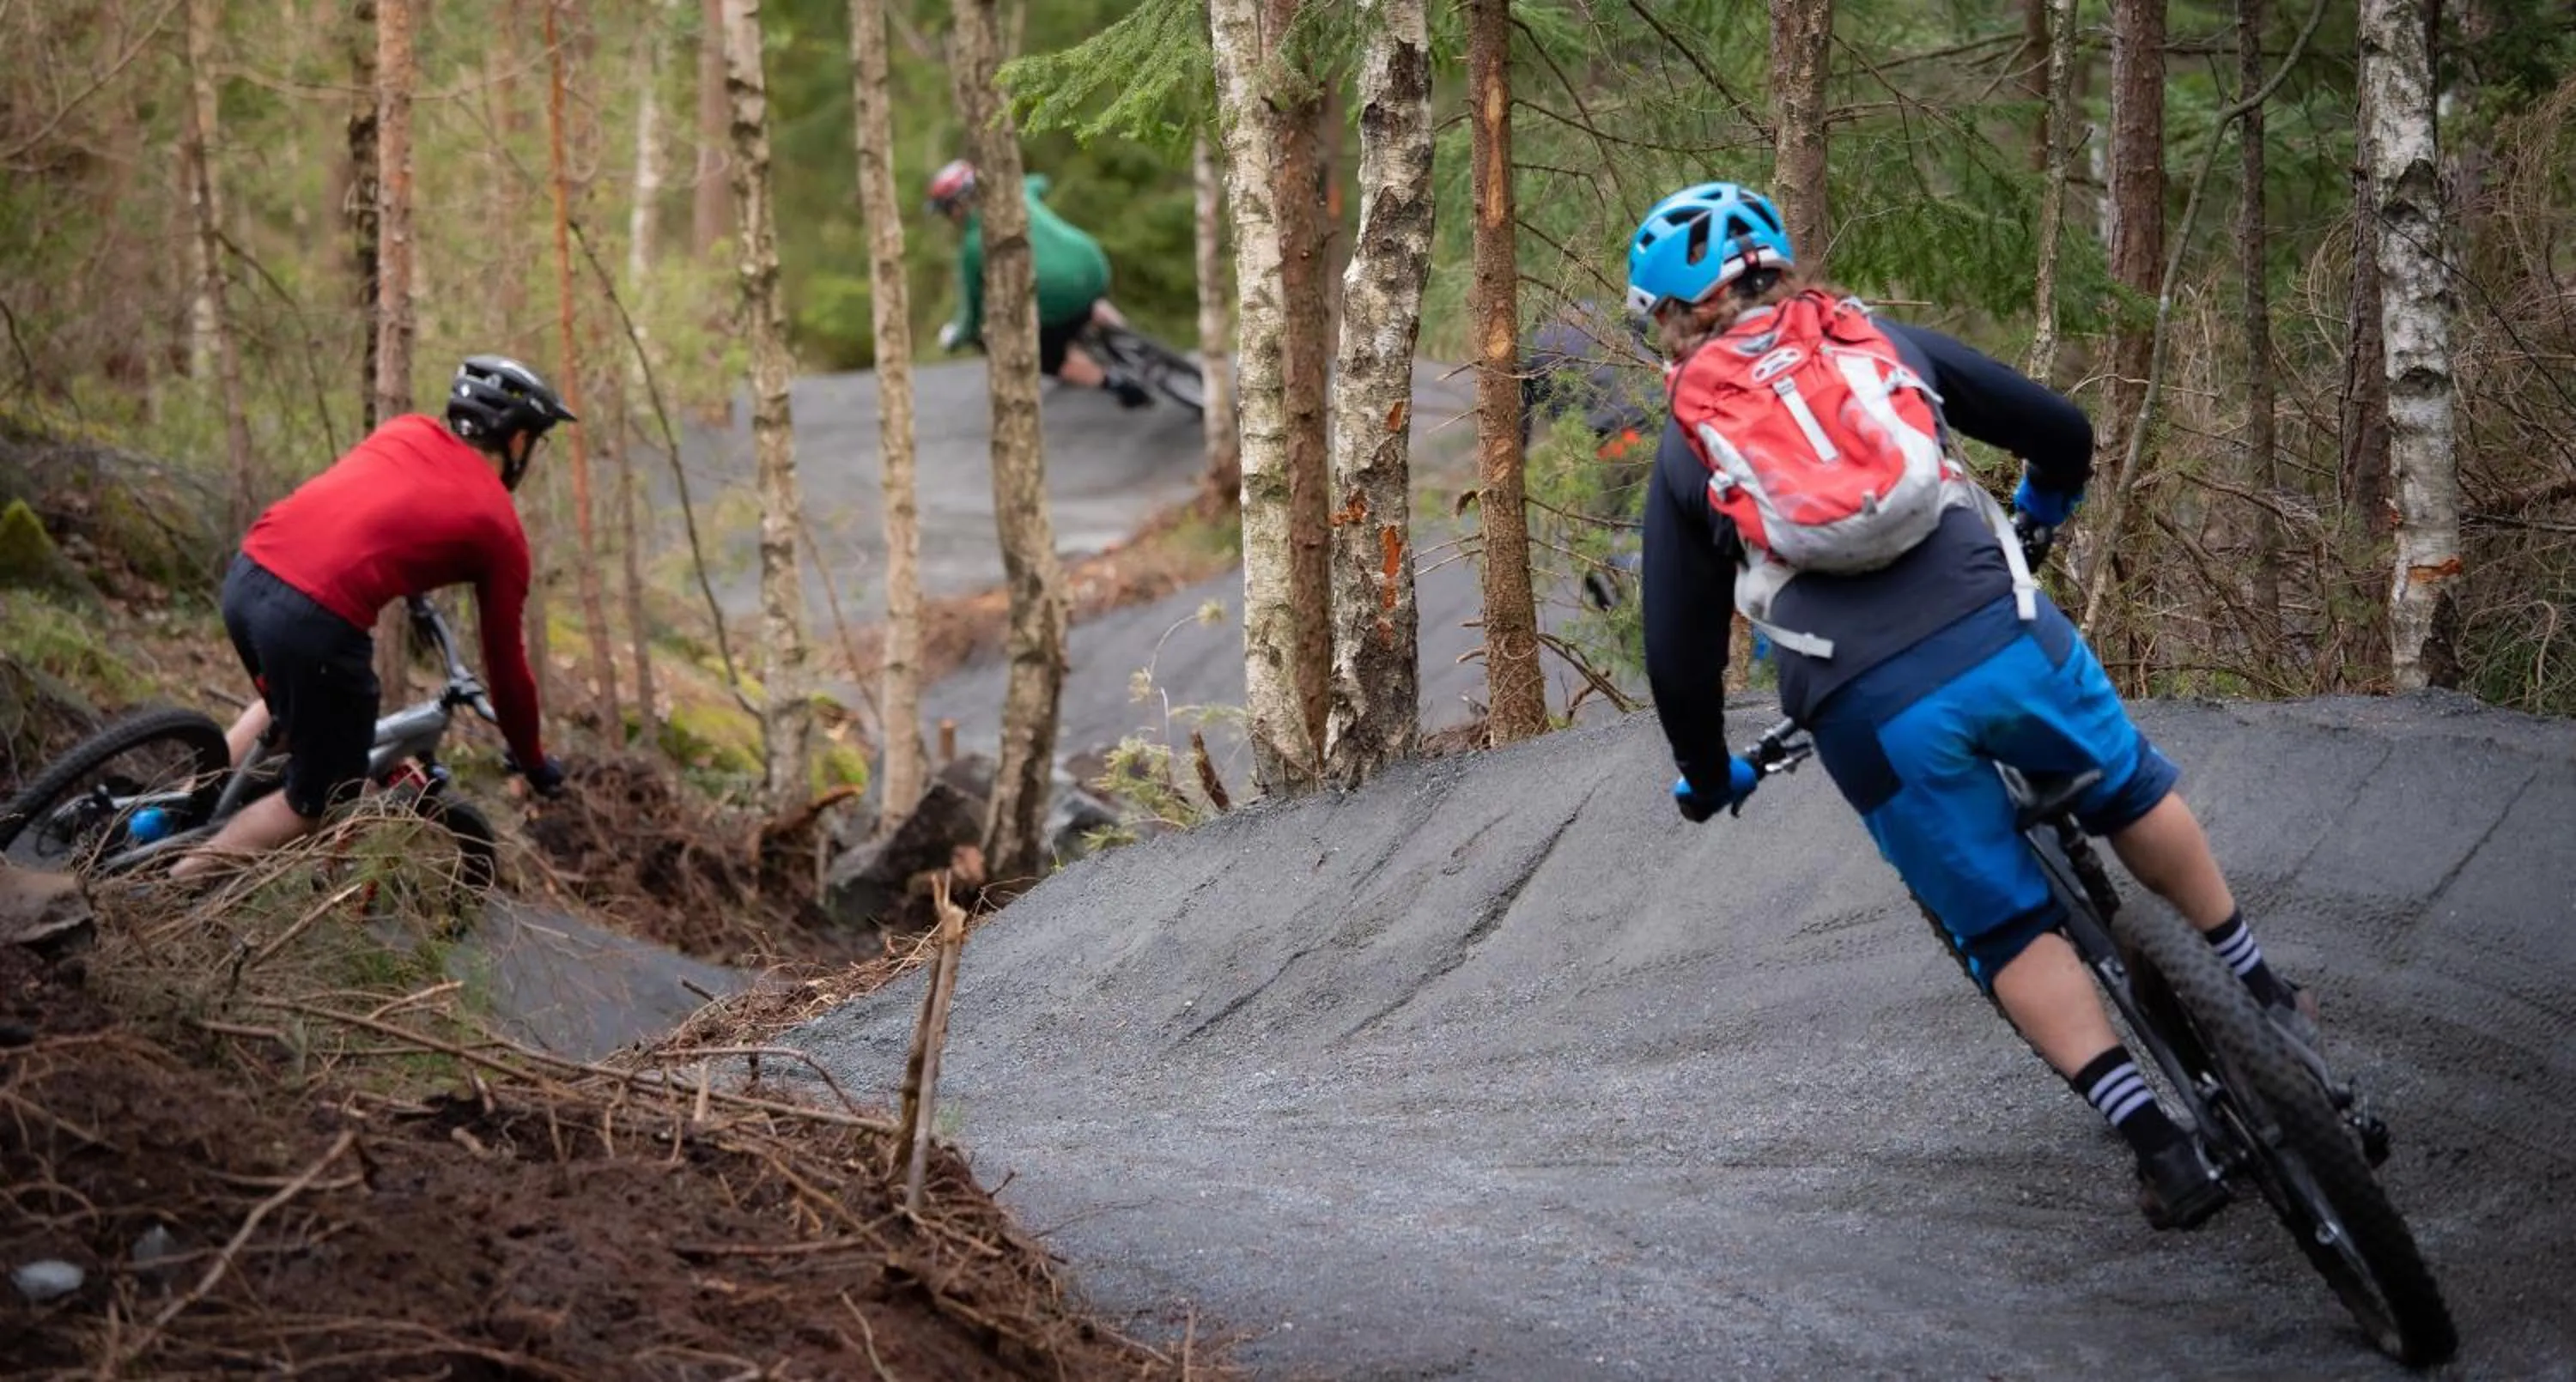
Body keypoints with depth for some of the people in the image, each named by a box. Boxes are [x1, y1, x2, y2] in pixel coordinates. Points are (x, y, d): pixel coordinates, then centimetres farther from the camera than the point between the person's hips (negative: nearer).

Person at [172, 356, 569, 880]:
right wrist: (534, 762, 31)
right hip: (318, 616, -7)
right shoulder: (498, 526, 9)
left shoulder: (404, 432, 22)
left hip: (246, 575, 7)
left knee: (286, 699, 37)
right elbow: (505, 660, 17)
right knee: (319, 802, 12)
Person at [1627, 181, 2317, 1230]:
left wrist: (1708, 778, 36)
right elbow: (2061, 432, 23)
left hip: (1867, 718, -1)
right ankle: (2262, 996, 40)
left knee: (2008, 934, 12)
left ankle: (2163, 1152, 5)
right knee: (2131, 792, 31)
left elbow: (1680, 656, 18)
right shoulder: (1881, 341, 20)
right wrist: (2039, 507, 47)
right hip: (2001, 634, 2)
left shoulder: (1686, 450, 17)